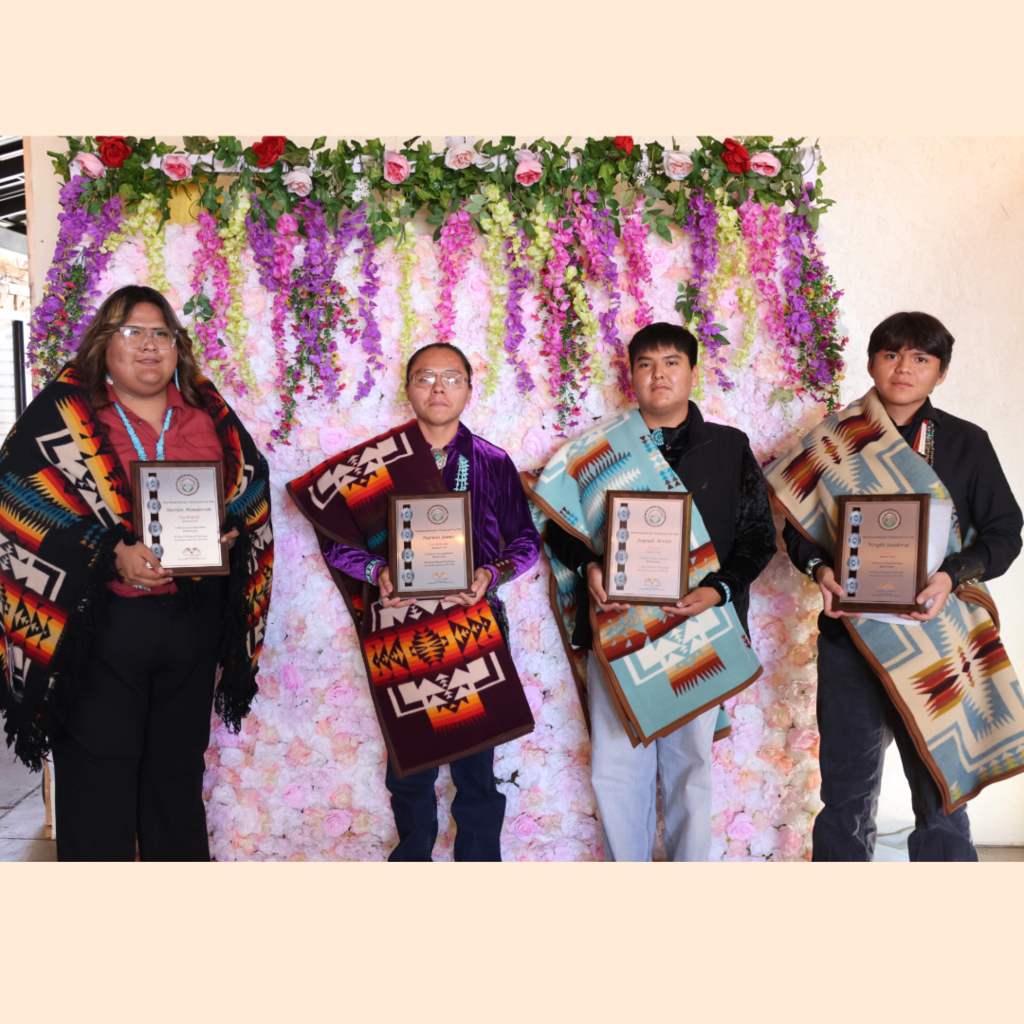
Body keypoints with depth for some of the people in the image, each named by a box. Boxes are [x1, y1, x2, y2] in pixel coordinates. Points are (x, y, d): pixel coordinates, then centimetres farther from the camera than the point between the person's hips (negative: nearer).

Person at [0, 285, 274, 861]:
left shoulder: (209, 414, 9)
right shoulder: (63, 413, -2)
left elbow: (254, 492, 15)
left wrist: (231, 534, -6)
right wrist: (112, 554, -20)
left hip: (194, 615, 4)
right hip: (97, 624, -4)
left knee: (179, 769, 18)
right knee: (99, 776, 3)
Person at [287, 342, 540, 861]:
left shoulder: (493, 463, 4)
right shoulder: (375, 462, 2)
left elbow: (526, 540, 7)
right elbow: (334, 539, 4)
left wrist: (491, 574, -12)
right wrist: (377, 570, -14)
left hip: (474, 627, 0)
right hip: (398, 630, 1)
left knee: (475, 762, 4)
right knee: (408, 759, 14)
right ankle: (412, 854, 36)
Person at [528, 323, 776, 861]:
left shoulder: (730, 448, 7)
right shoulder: (597, 450, 7)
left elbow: (758, 539, 6)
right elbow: (559, 525, 11)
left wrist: (719, 590, -10)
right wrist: (589, 567, -8)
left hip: (698, 632, 0)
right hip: (618, 629, 0)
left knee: (690, 766, 9)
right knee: (614, 768, 3)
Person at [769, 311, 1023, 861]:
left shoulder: (966, 443, 6)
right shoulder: (836, 441, 6)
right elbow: (798, 527, 10)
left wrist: (953, 574, -13)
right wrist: (820, 567, -10)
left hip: (937, 638, 0)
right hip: (850, 632, 1)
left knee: (943, 790, 4)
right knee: (846, 789, 11)